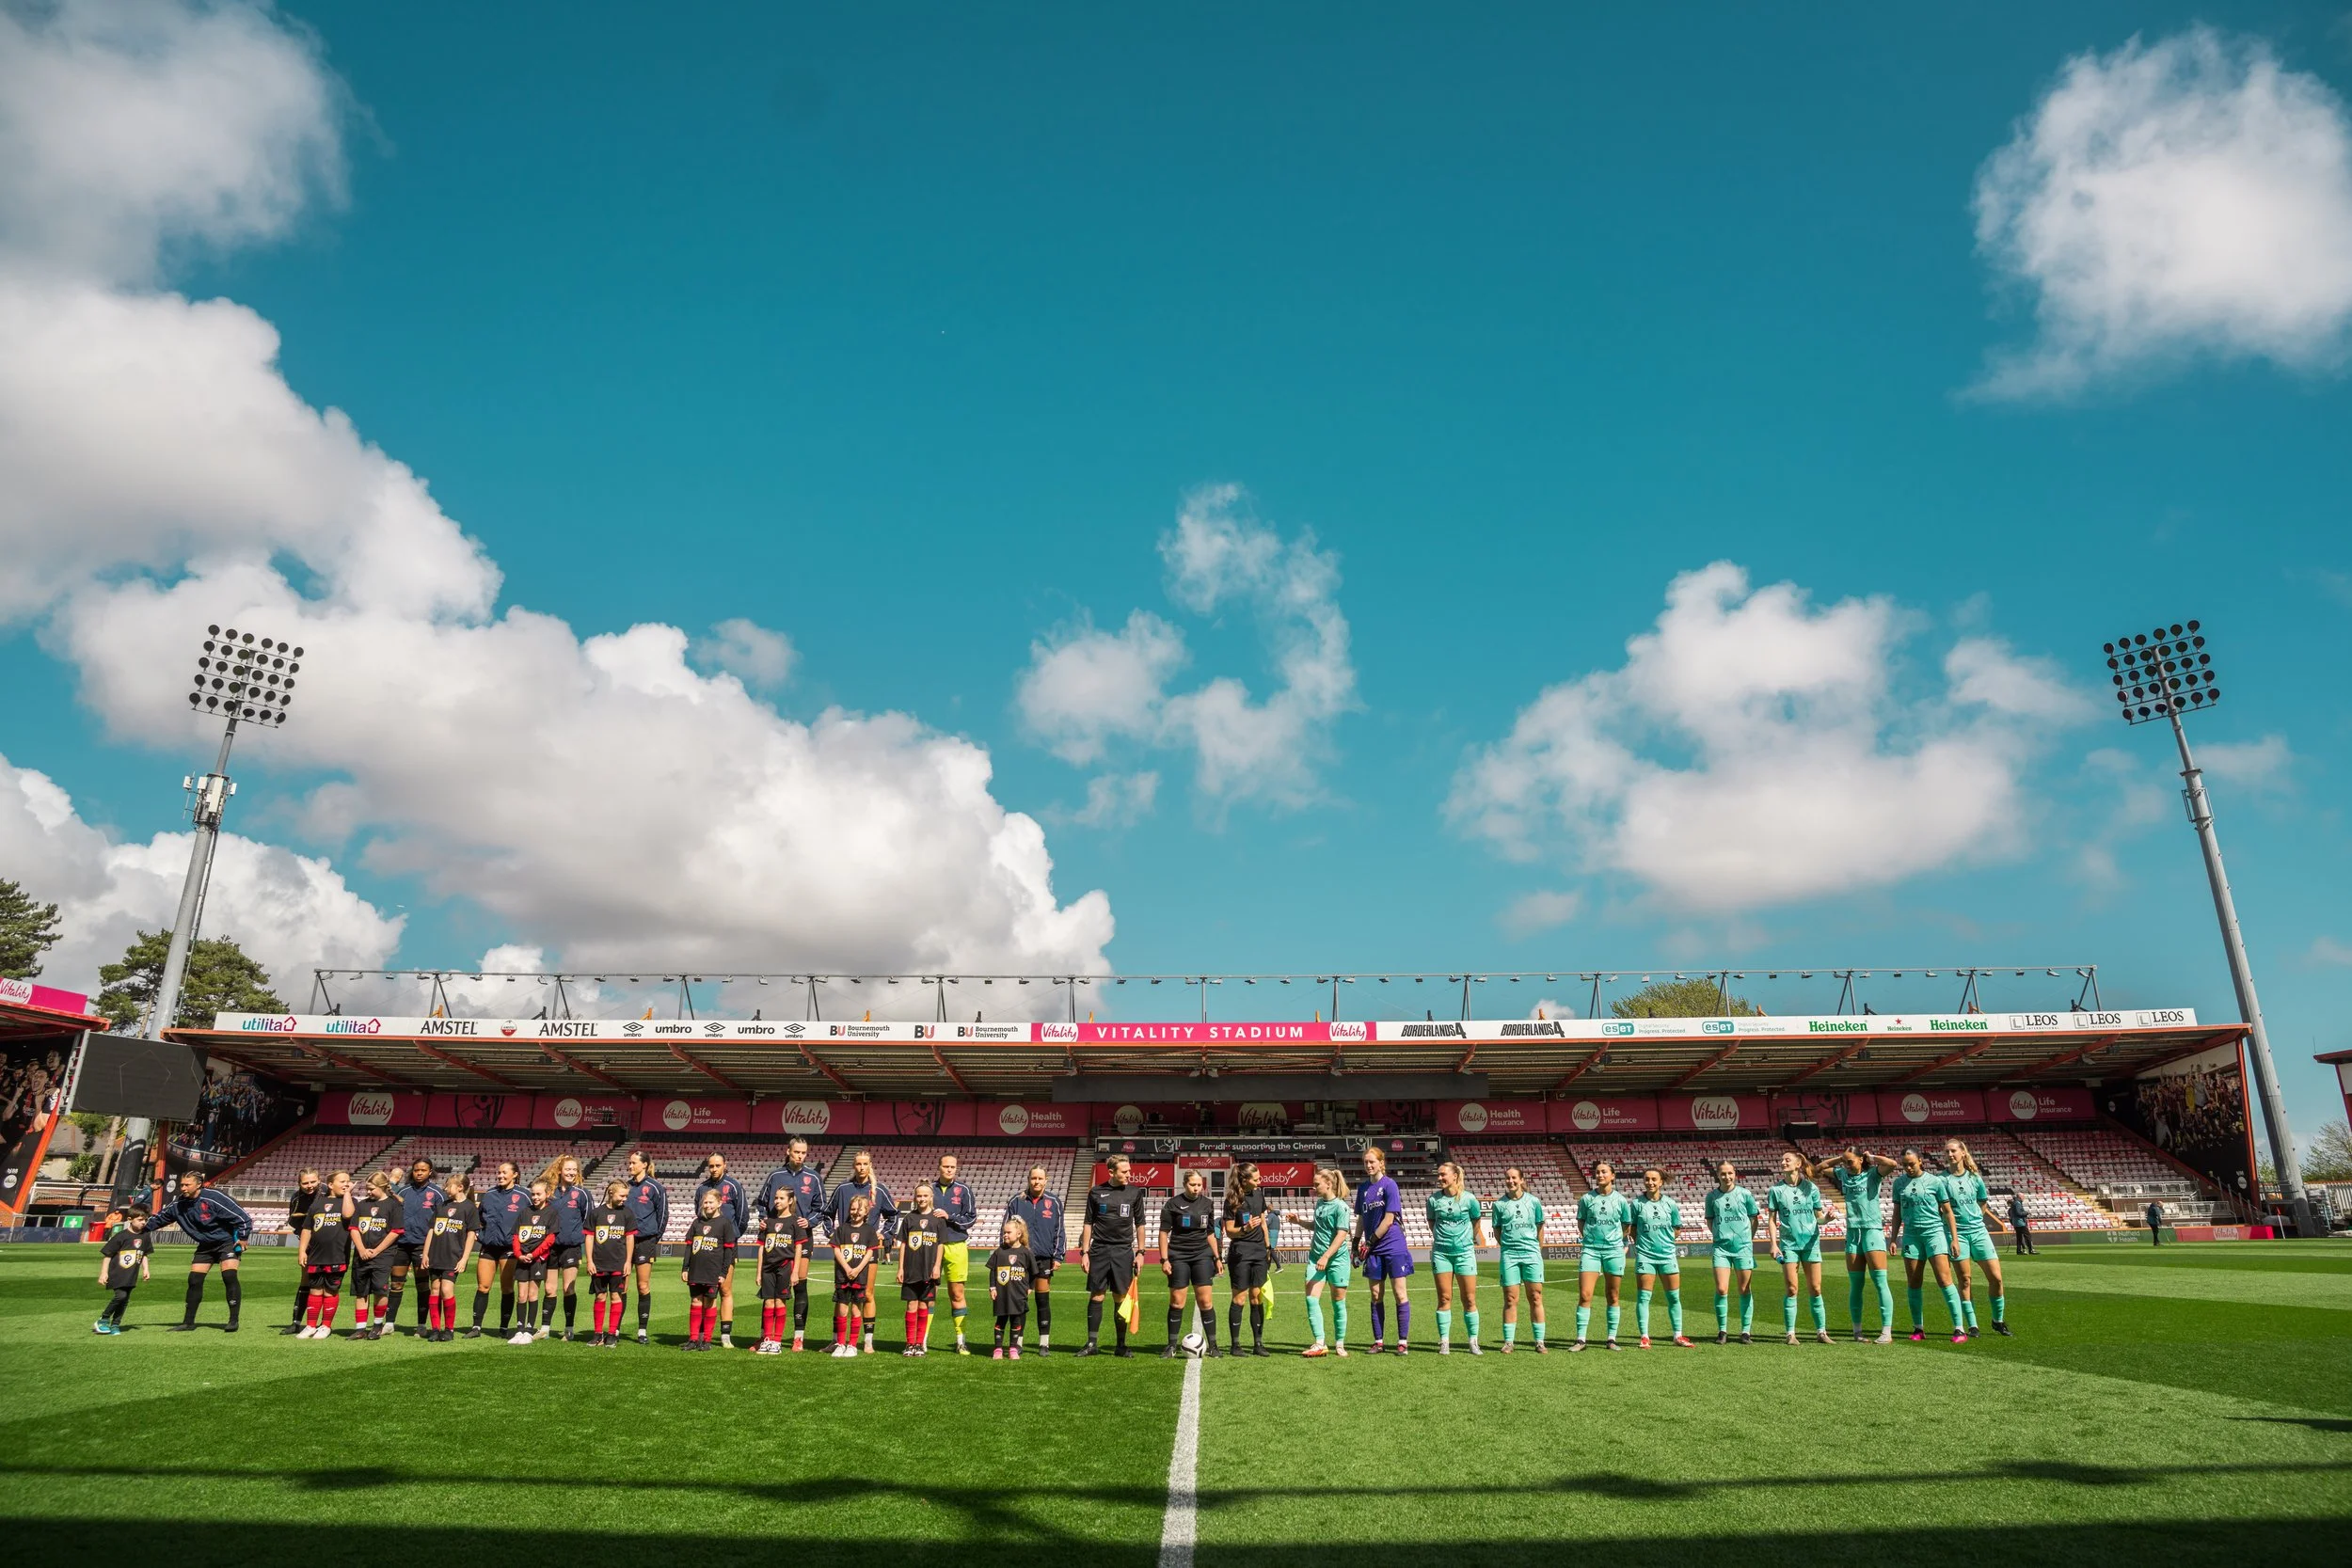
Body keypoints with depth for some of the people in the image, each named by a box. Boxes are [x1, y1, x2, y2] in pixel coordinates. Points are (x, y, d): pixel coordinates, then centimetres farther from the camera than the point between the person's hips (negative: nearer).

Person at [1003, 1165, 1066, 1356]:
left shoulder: (1054, 1202, 4)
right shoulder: (1016, 1202, 3)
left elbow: (1059, 1231, 6)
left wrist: (1057, 1256, 0)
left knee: (1043, 1301, 5)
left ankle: (1044, 1343, 13)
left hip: (1044, 1258, 0)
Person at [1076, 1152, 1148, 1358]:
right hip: (1099, 1250, 0)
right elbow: (1088, 1223, 7)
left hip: (1123, 1251, 0)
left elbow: (1139, 1224, 9)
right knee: (1096, 1296, 1)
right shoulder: (1096, 1193, 2)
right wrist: (1084, 1252, 2)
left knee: (1121, 1298, 3)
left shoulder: (1134, 1193, 4)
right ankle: (1092, 1343, 11)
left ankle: (1121, 1346, 12)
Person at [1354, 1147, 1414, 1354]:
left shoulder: (1389, 1185, -9)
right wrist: (1356, 1244, 10)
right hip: (1373, 1250, 6)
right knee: (1375, 1296, 8)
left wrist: (1370, 1243, -10)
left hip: (1393, 1246, -6)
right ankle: (1378, 1341, 14)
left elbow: (1388, 1220, -13)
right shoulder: (1363, 1188, 9)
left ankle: (1402, 1341, 4)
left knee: (1400, 1294, -1)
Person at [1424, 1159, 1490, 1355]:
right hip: (1441, 1252, 1)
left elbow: (1477, 1222, 9)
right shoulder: (1433, 1199, -2)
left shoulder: (1469, 1198, -6)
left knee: (1469, 1300, 3)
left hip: (1465, 1252, -1)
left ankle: (1473, 1342, 11)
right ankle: (1444, 1342, 8)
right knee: (1444, 1298, 3)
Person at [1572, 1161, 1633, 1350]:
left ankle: (1611, 1338, 17)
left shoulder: (1621, 1200, 2)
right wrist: (1587, 1238, 3)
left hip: (1614, 1251, 1)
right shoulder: (1586, 1199, 2)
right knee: (1584, 1295, -7)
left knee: (1613, 1297, 7)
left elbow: (1627, 1226, 13)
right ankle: (1580, 1339, -2)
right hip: (1590, 1250, 0)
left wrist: (1622, 1244, 10)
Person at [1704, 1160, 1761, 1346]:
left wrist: (1748, 1239, 4)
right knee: (1721, 1290, -6)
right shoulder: (1712, 1196, 4)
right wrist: (1719, 1234, 5)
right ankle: (1722, 1331, 6)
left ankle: (1746, 1331, 16)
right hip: (1721, 1248, 1)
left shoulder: (1745, 1194, 0)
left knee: (1745, 1290, 5)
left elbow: (1754, 1219, 9)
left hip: (1743, 1247, 0)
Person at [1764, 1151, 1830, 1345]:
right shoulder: (1776, 1190, 1)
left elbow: (1819, 1216, 6)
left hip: (1811, 1243, 1)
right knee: (1791, 1289, -2)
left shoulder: (1811, 1188, 2)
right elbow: (1772, 1219, 3)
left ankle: (1821, 1331, 12)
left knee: (1815, 1289, 2)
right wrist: (1774, 1244, -4)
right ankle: (1790, 1333, 3)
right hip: (1789, 1244, -1)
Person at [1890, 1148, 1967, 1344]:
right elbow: (1897, 1213, 15)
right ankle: (1918, 1328, 13)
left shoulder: (1935, 1181, -1)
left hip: (1935, 1231, -3)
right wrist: (1894, 1239, 12)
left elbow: (1947, 1211, 3)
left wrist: (1954, 1238, -2)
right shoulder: (1899, 1183, 8)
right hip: (1911, 1235, 4)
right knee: (1913, 1283, 4)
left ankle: (1959, 1329, -7)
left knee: (1944, 1280, -11)